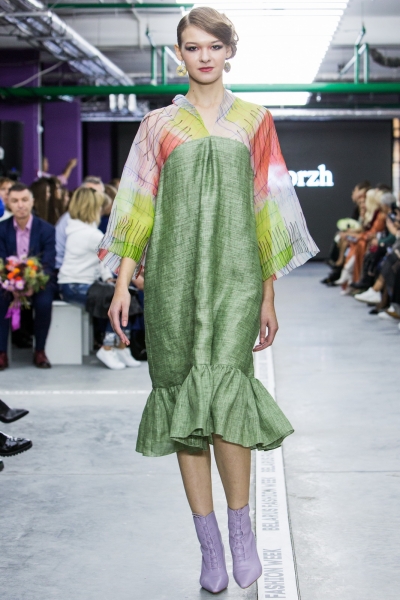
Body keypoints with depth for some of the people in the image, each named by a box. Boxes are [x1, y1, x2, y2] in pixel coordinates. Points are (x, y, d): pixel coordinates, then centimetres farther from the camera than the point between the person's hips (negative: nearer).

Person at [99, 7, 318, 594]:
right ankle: (209, 544, 7)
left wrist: (268, 296, 8)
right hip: (174, 273, 1)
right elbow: (139, 207, 9)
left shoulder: (254, 121, 12)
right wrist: (122, 284, 0)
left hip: (234, 272, -1)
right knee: (183, 394, -1)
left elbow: (267, 212, 11)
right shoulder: (158, 125, 13)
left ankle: (241, 524, 0)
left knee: (222, 386, -19)